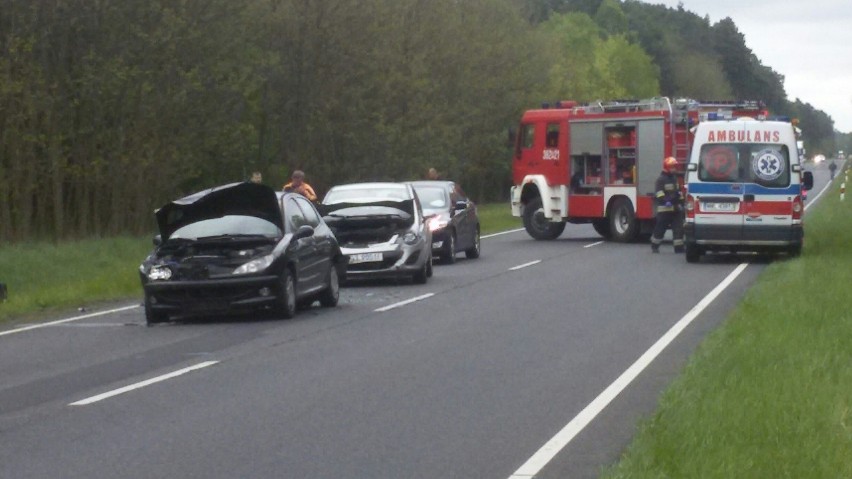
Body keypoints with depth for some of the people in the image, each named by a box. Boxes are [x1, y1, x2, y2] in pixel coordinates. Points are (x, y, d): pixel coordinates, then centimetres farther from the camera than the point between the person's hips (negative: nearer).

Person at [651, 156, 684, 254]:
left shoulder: (674, 179, 19)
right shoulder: (661, 180, -8)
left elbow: (679, 192, 26)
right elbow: (659, 193, -17)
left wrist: (681, 202, 19)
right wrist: (665, 201, -29)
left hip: (675, 208, 7)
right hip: (664, 209, -7)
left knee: (678, 228, -2)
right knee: (660, 228, -1)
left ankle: (679, 247, -2)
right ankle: (654, 246, 15)